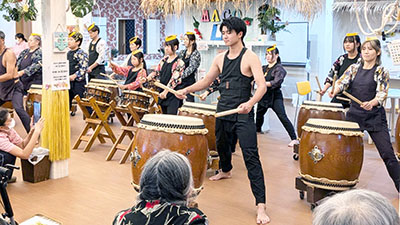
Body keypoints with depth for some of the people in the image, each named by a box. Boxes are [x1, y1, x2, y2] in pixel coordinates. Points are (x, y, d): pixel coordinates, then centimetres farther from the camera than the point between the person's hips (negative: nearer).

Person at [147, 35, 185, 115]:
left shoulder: (179, 63, -9)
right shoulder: (164, 60, 10)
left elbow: (175, 79, -17)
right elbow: (157, 72, 16)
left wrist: (166, 91, -24)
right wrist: (148, 78, -2)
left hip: (173, 97, -7)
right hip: (162, 94, 7)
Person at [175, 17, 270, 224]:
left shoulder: (250, 57, -9)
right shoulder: (220, 59, 9)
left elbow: (262, 86, -18)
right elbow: (206, 81, 18)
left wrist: (250, 103, -36)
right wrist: (186, 90, 4)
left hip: (243, 114, -7)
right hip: (223, 111, 7)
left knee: (251, 157, -12)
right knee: (222, 145, 28)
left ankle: (261, 205, -11)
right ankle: (225, 171, 60)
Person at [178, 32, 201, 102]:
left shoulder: (196, 54, -6)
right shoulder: (182, 53, 13)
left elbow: (191, 68, -18)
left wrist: (180, 76, -28)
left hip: (190, 82, -6)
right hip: (180, 83, 6)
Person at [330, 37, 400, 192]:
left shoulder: (382, 72, -2)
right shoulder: (354, 68, 8)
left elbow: (382, 94, -13)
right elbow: (342, 82, -4)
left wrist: (372, 103, -34)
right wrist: (335, 91, -26)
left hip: (375, 117, -3)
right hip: (354, 115, 3)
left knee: (387, 153, -4)